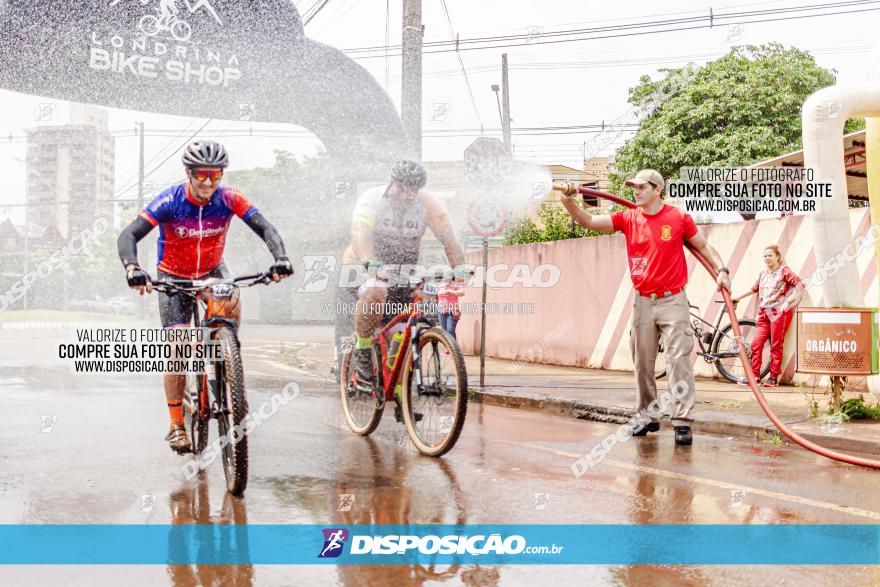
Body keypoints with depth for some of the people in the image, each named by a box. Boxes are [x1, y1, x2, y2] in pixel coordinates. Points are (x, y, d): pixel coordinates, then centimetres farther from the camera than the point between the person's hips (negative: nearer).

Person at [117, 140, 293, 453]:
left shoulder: (229, 198, -20)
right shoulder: (170, 201, -25)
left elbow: (265, 228, -25)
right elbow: (128, 235, -31)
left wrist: (280, 258, -45)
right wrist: (132, 268, -51)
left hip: (212, 271, 2)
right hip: (174, 277, -2)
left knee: (232, 304, -31)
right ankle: (176, 425, 1)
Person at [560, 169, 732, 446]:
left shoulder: (679, 218, -2)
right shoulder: (628, 218, 5)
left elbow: (704, 246, 8)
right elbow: (589, 221, 0)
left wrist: (721, 270, -6)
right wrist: (568, 202, -15)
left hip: (672, 301, -4)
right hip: (642, 303, 4)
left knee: (679, 360, -9)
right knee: (642, 363, 10)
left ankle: (682, 423, -8)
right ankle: (648, 417, 23)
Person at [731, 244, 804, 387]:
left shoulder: (784, 271, 0)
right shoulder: (763, 274, 19)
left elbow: (800, 285, -9)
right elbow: (754, 289, 32)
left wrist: (788, 302, -14)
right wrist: (738, 297, 35)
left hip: (778, 313, -6)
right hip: (764, 314, 6)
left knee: (776, 346, -3)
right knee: (756, 344, -3)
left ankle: (774, 378, 2)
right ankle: (754, 376, 1)